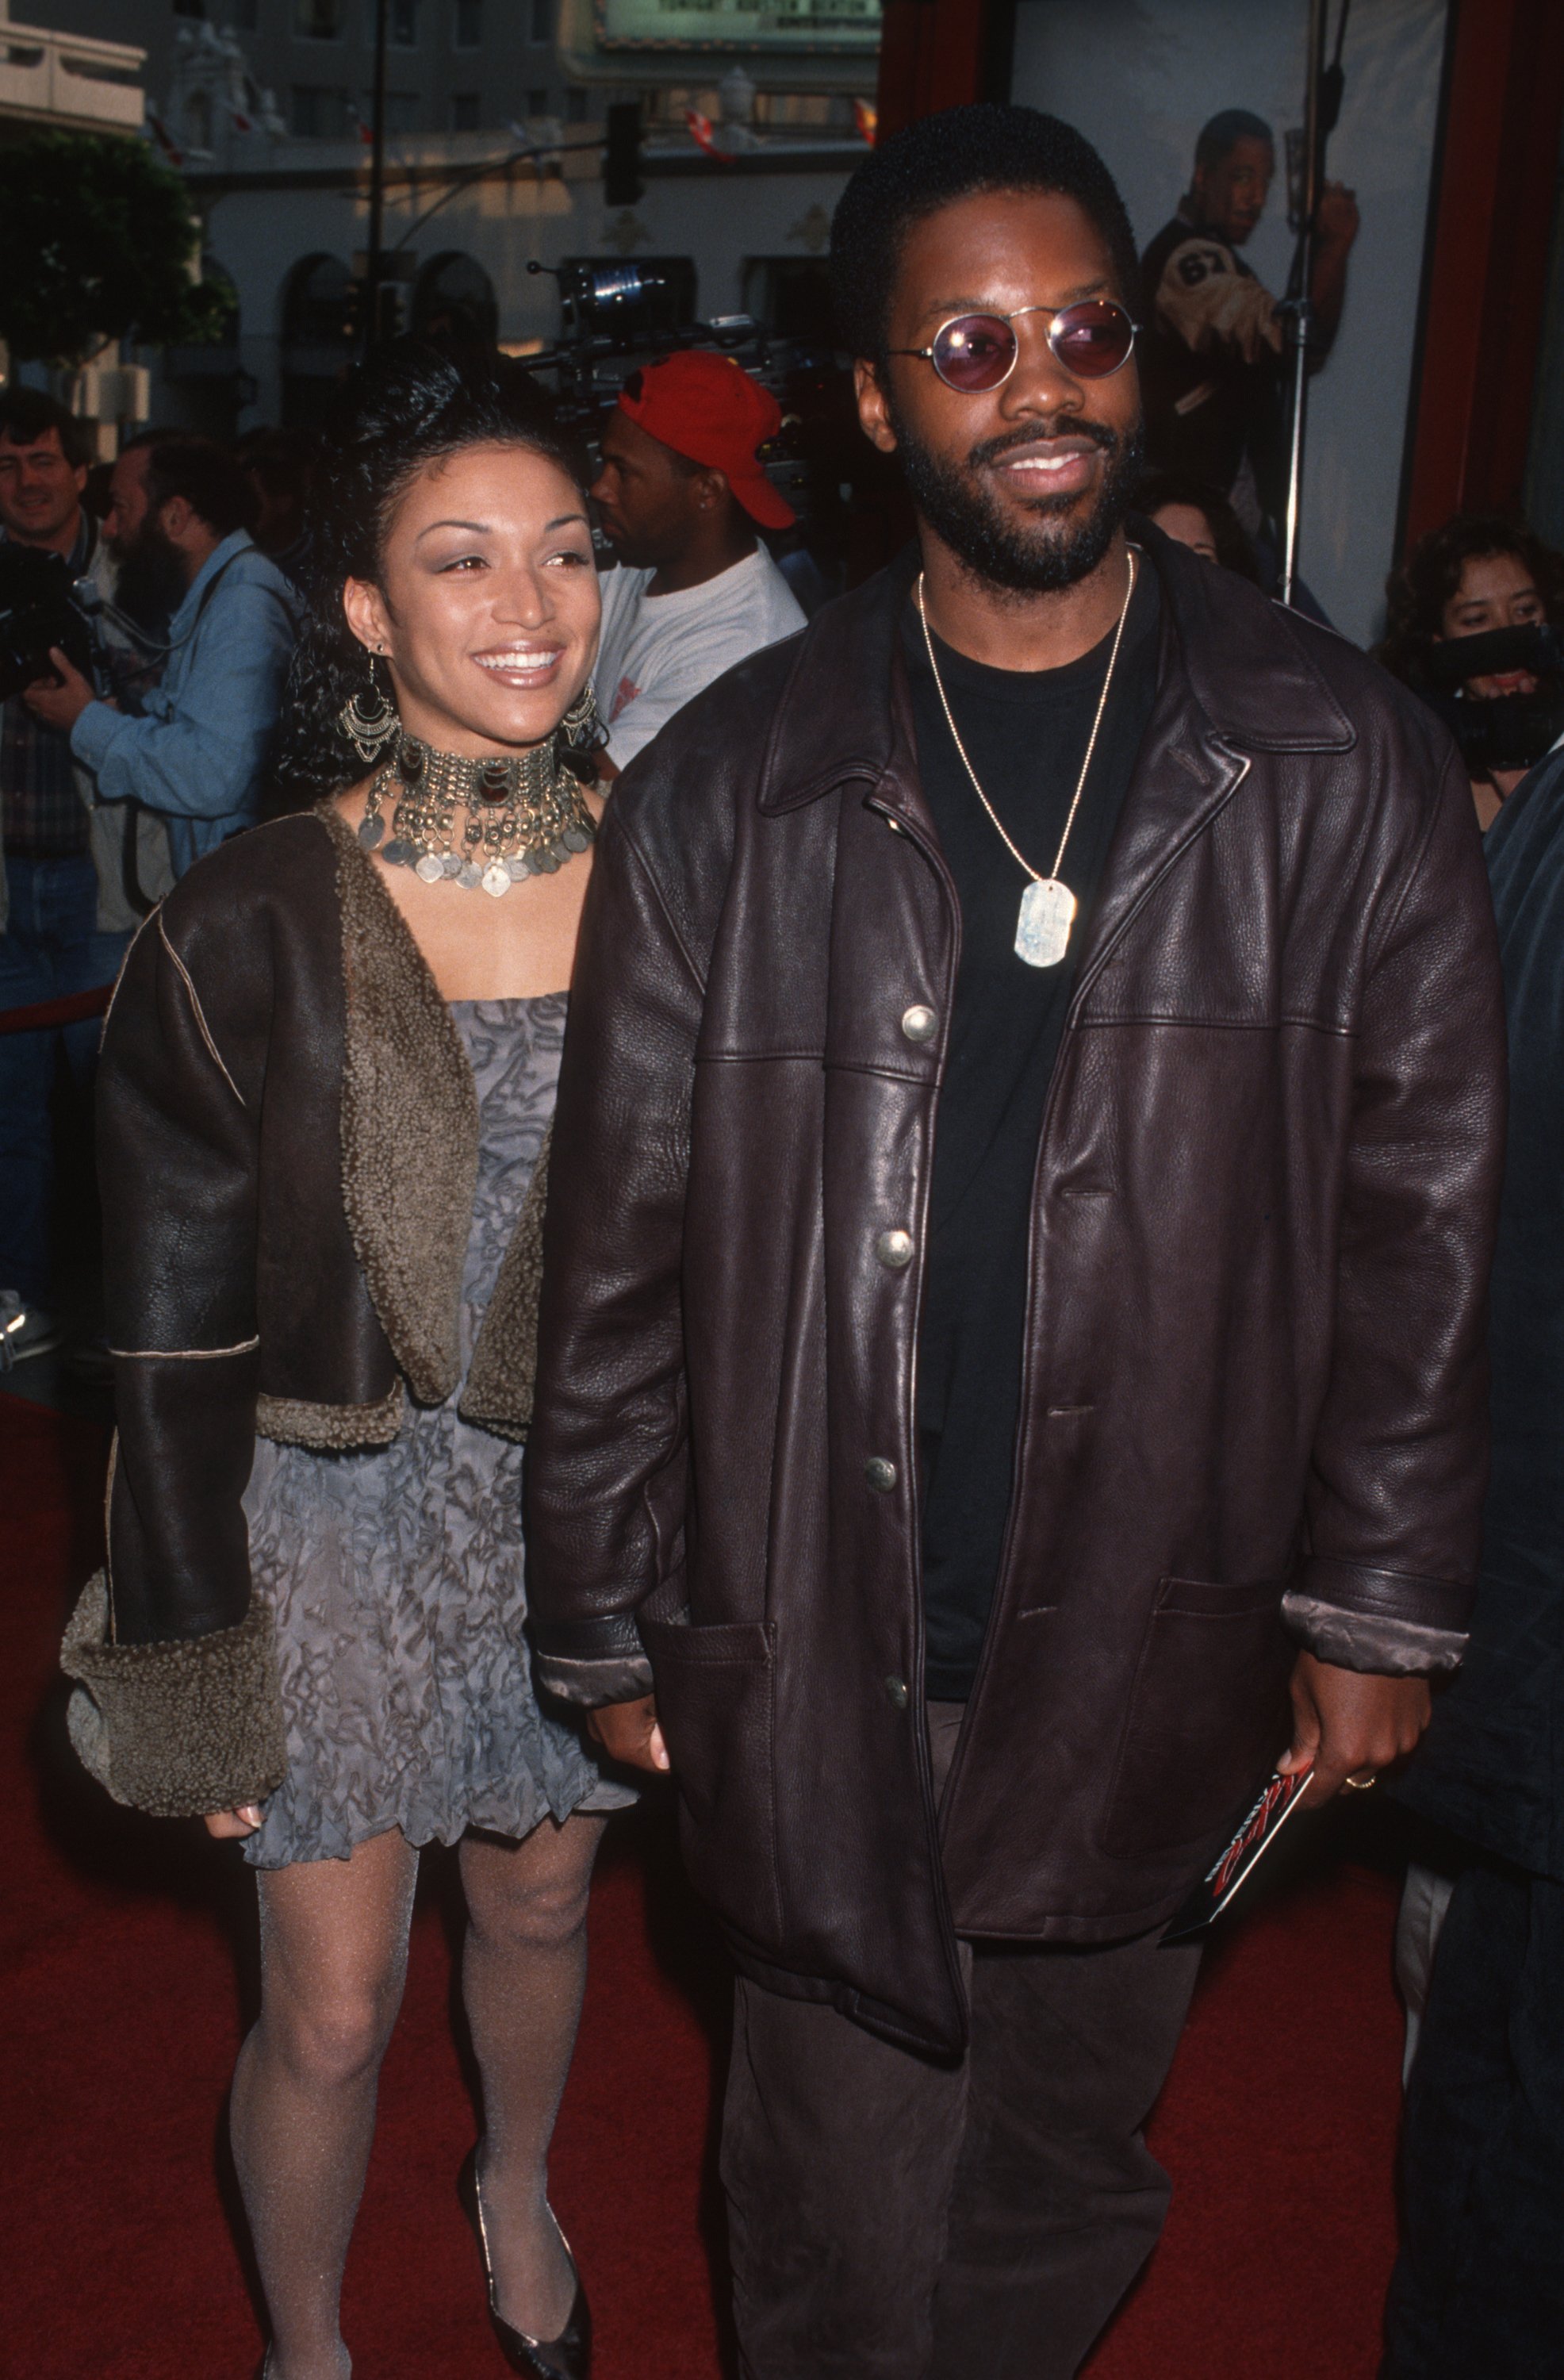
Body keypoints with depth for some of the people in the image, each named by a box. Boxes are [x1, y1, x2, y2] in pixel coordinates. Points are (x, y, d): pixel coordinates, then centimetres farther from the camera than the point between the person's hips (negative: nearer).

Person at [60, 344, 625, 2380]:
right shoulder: (249, 930, -15)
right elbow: (176, 1334, -9)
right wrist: (191, 1657, -6)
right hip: (343, 1520, -3)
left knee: (541, 1908, 25)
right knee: (330, 2011, 11)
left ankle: (519, 2194, 57)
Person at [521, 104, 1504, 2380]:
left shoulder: (1340, 768, -2)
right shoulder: (727, 789, -3)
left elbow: (1422, 1212, 1)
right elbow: (623, 1242, 1)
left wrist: (1382, 1604, -1)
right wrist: (609, 1621, 4)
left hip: (1155, 1648, 1)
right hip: (820, 1656, 0)